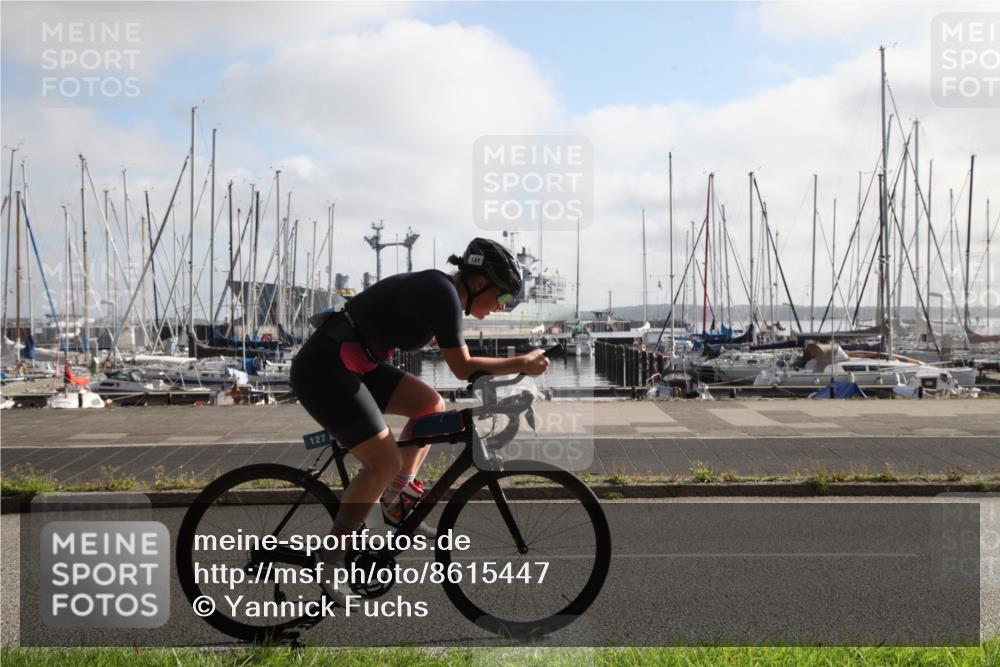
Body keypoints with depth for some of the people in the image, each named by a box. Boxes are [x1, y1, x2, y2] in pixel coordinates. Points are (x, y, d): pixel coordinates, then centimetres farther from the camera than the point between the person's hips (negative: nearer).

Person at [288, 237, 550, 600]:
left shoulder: (438, 288, 12)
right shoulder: (444, 293, -15)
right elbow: (463, 367, -12)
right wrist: (523, 363, -4)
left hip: (352, 364, 10)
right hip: (324, 370, -10)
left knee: (431, 405, 7)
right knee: (385, 463, -11)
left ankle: (395, 504, 14)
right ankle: (329, 560, -2)